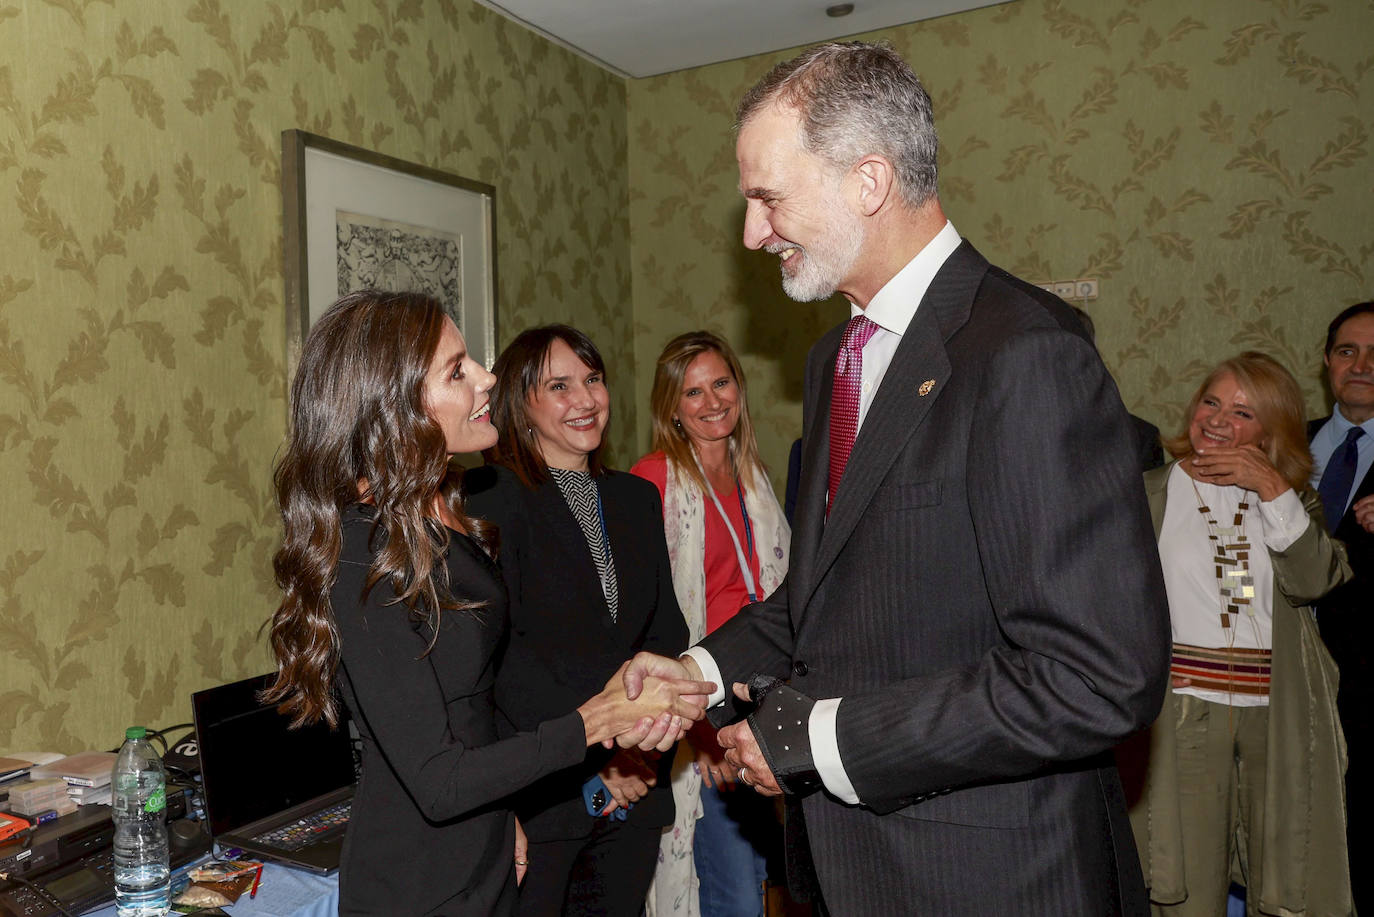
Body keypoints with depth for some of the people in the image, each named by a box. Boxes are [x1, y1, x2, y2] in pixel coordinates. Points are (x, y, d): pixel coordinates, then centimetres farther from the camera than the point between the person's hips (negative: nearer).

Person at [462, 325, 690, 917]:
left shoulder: (636, 497, 10)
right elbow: (499, 649, -15)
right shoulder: (490, 496, -9)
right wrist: (592, 749, -17)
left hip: (634, 786, 5)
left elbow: (666, 630, 9)